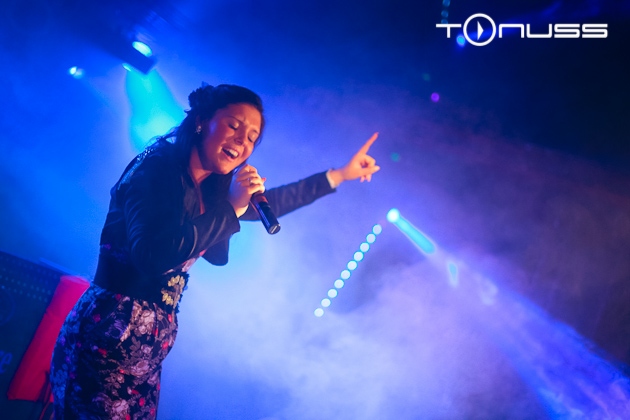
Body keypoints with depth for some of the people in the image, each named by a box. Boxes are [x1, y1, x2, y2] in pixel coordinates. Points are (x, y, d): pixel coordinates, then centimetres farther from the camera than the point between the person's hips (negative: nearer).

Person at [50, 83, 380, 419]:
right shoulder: (156, 170, -14)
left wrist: (340, 175, 28)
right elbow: (151, 255, -28)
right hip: (107, 337, -7)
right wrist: (231, 208, -22)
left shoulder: (211, 189, 7)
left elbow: (263, 204, 24)